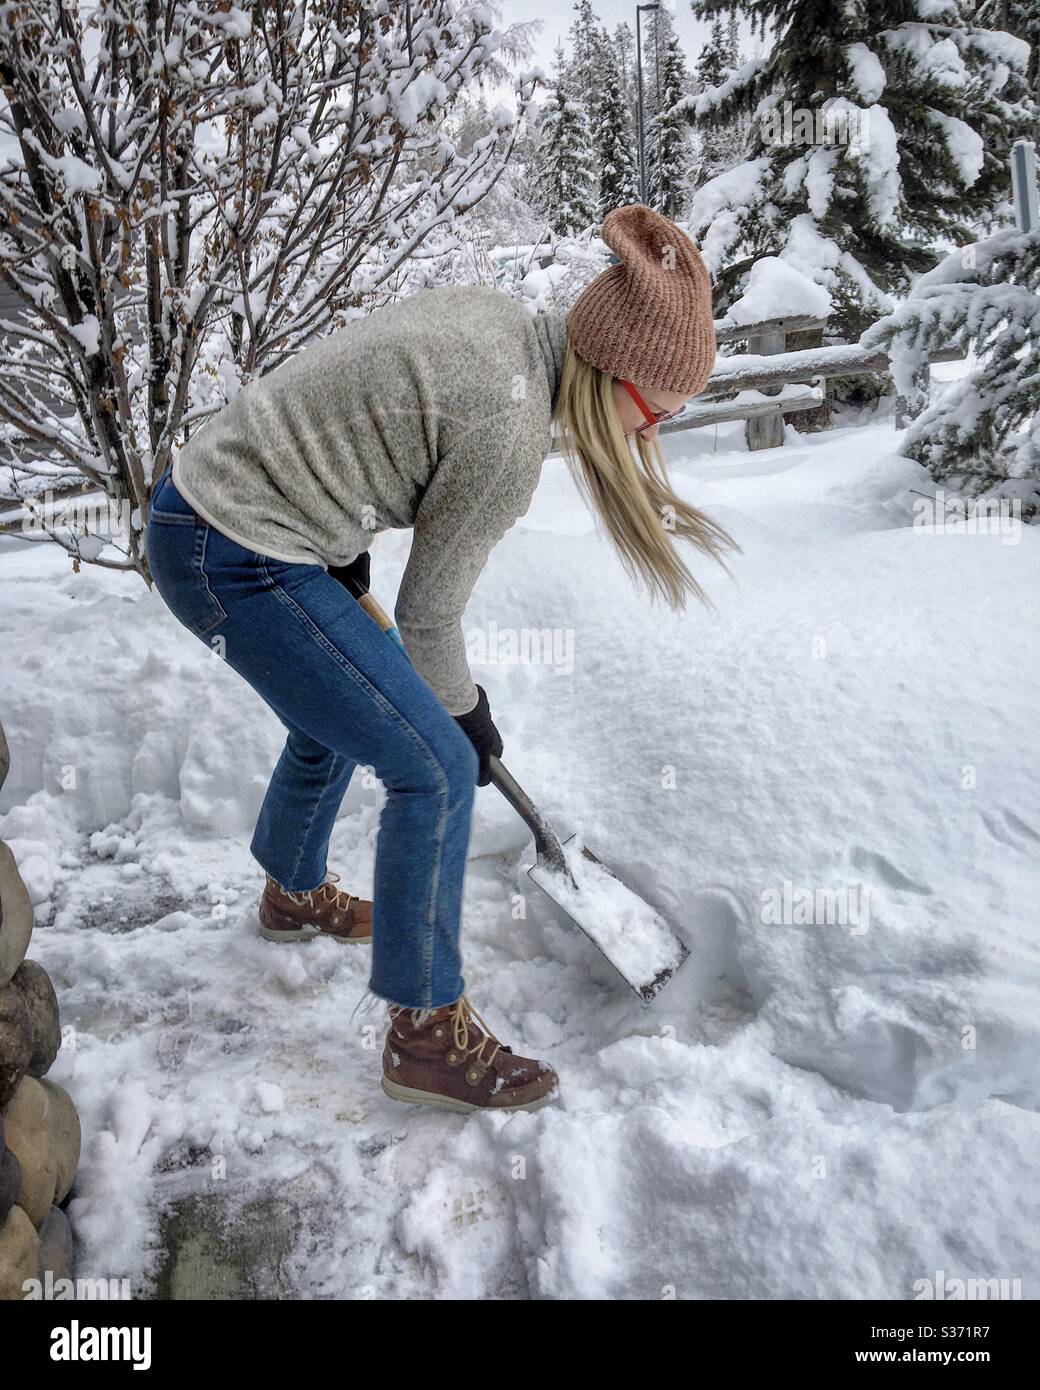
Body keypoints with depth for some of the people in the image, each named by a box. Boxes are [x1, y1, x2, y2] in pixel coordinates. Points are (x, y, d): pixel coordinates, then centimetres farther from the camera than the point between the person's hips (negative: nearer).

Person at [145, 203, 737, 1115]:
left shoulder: (489, 312, 3)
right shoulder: (508, 437, -22)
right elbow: (430, 613, -11)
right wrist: (466, 711, 7)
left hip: (201, 504, 10)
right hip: (240, 565, -10)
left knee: (338, 720, 28)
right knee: (436, 769, -7)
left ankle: (294, 895, 53)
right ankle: (427, 1035, 8)